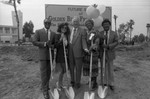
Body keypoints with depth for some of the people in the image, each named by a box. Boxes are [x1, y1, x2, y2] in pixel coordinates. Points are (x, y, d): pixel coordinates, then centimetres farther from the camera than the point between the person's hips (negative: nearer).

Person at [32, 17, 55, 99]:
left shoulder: (53, 33, 10)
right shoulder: (38, 32, 0)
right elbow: (34, 42, -8)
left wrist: (52, 45, -13)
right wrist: (45, 43, -18)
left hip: (50, 55, 4)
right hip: (43, 55, -4)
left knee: (49, 72, 11)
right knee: (43, 72, -4)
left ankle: (45, 86, 29)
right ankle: (45, 90, 4)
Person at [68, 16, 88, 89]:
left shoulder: (82, 31, -1)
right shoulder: (69, 30, 12)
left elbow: (83, 41, -7)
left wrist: (85, 48, -21)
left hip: (78, 52, -4)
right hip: (70, 53, 4)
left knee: (78, 68, 5)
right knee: (71, 68, 13)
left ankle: (77, 83, 20)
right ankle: (72, 81, 30)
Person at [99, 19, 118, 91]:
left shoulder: (114, 33, 1)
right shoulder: (100, 34, 2)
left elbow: (116, 42, -7)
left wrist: (108, 46, -21)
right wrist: (102, 39, -25)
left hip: (110, 53, 0)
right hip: (102, 53, 1)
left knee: (110, 69, 7)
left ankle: (111, 84, 19)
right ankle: (104, 83, 20)